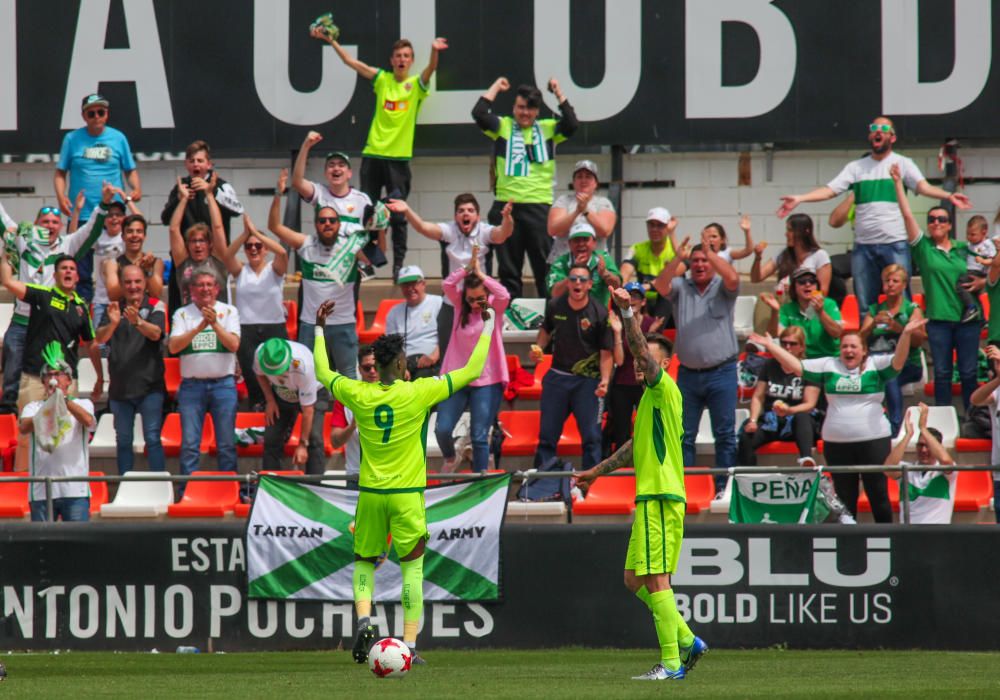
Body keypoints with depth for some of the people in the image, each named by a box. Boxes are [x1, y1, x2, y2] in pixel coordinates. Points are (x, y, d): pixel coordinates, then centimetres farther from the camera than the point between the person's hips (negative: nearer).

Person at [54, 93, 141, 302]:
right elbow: (60, 172, 7)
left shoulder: (118, 138, 7)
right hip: (81, 213, 0)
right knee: (81, 271, 0)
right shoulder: (73, 139, 5)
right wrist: (61, 196, -11)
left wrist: (136, 188, -8)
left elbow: (130, 170, 12)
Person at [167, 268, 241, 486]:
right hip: (192, 384, 0)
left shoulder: (228, 312, 7)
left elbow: (233, 344, -6)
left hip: (223, 384, 0)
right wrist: (200, 327, -17)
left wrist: (215, 324, -19)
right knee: (189, 444, -2)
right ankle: (187, 491, 2)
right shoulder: (182, 314, 7)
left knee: (227, 444, 0)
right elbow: (174, 346, -7)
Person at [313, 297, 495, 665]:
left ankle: (364, 620, -11)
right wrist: (488, 327, 8)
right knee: (412, 569, 5)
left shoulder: (357, 394, -3)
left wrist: (319, 328, 29)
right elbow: (471, 371, -3)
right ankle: (410, 645, -1)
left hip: (370, 493, 2)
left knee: (364, 563, 15)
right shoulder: (418, 393, -10)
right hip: (407, 495, -2)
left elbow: (322, 373, 17)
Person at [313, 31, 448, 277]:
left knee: (398, 216, -4)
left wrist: (434, 52, -39)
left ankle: (399, 264, 2)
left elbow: (430, 69, -18)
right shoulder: (382, 79, 8)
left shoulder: (416, 85, 2)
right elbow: (350, 61, 6)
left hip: (399, 158, -3)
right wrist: (330, 40, -2)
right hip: (373, 154, 3)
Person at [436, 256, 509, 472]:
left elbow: (504, 295, -21)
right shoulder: (461, 305, 3)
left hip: (486, 382, -2)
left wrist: (480, 274, -14)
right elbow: (447, 284, -11)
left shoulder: (494, 307, -1)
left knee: (479, 437, -3)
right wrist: (468, 268, -13)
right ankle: (449, 458, 28)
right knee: (442, 429, -4)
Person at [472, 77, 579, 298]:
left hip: (539, 207, 0)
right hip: (506, 206, 0)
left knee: (545, 267, 1)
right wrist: (495, 88, 3)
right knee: (508, 268, 7)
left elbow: (571, 123, -6)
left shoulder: (548, 129, 10)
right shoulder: (503, 126, 9)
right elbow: (479, 114, -5)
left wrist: (559, 94, -2)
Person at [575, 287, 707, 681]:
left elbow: (642, 351, -23)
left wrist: (628, 313, -30)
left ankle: (671, 663, -9)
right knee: (635, 579, 12)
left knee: (654, 578, -10)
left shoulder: (664, 390, -6)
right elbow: (638, 447, 34)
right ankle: (686, 642, 16)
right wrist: (598, 471, 42)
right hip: (650, 497, 10)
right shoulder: (651, 397, 21)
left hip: (661, 497, -10)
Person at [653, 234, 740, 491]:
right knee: (684, 434, 4)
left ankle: (724, 487, 3)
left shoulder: (722, 288, 3)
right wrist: (677, 260, -22)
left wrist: (710, 253, -21)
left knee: (725, 435, -1)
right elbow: (660, 285, -9)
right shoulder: (680, 287, 9)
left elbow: (732, 278, -17)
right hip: (688, 372, 2)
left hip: (721, 373, -2)